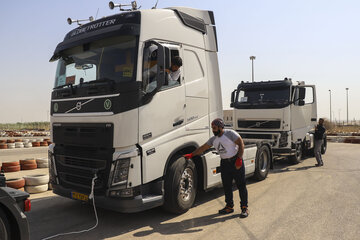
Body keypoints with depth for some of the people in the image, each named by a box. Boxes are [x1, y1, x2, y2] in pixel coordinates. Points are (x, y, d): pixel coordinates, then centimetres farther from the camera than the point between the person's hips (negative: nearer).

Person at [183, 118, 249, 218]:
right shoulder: (213, 139, 9)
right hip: (224, 163, 6)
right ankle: (229, 207, 21)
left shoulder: (230, 133, -10)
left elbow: (241, 144, -11)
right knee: (226, 186, 9)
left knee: (241, 185, 0)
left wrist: (239, 159, -18)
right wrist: (191, 155, 7)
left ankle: (244, 208, 8)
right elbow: (202, 148, 12)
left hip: (236, 162, -6)